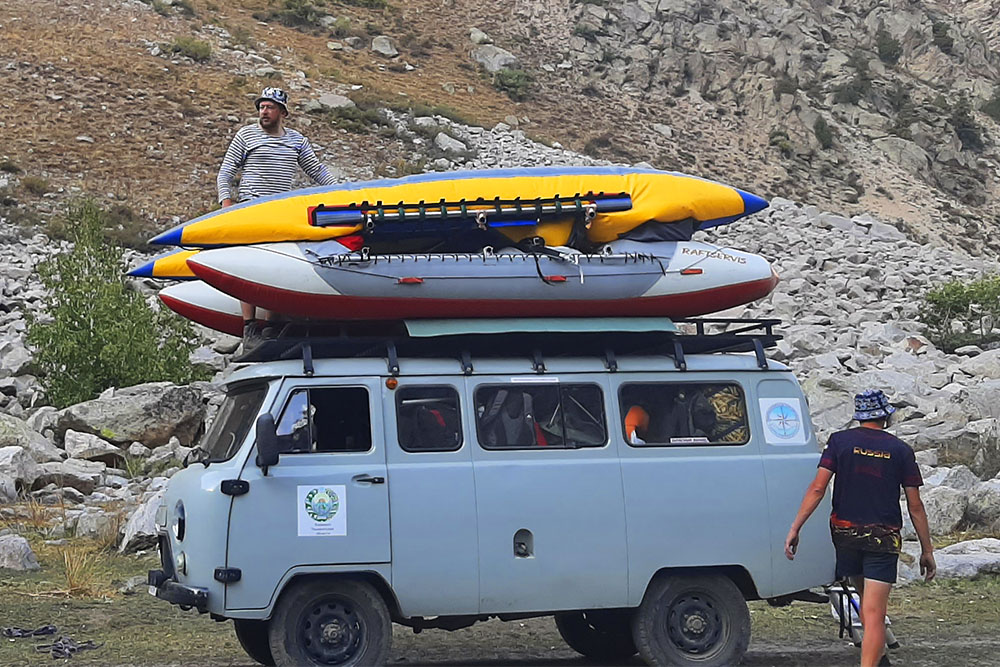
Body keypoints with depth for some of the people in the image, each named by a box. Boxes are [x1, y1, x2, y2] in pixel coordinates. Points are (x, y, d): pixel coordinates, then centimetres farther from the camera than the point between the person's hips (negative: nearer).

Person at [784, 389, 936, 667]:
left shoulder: (840, 441, 1)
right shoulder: (900, 450, 1)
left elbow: (817, 488, -9)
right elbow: (915, 506, 2)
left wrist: (795, 528, -8)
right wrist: (927, 550, 8)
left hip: (845, 533, 2)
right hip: (883, 538, -2)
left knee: (866, 597, 25)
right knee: (874, 613, -7)